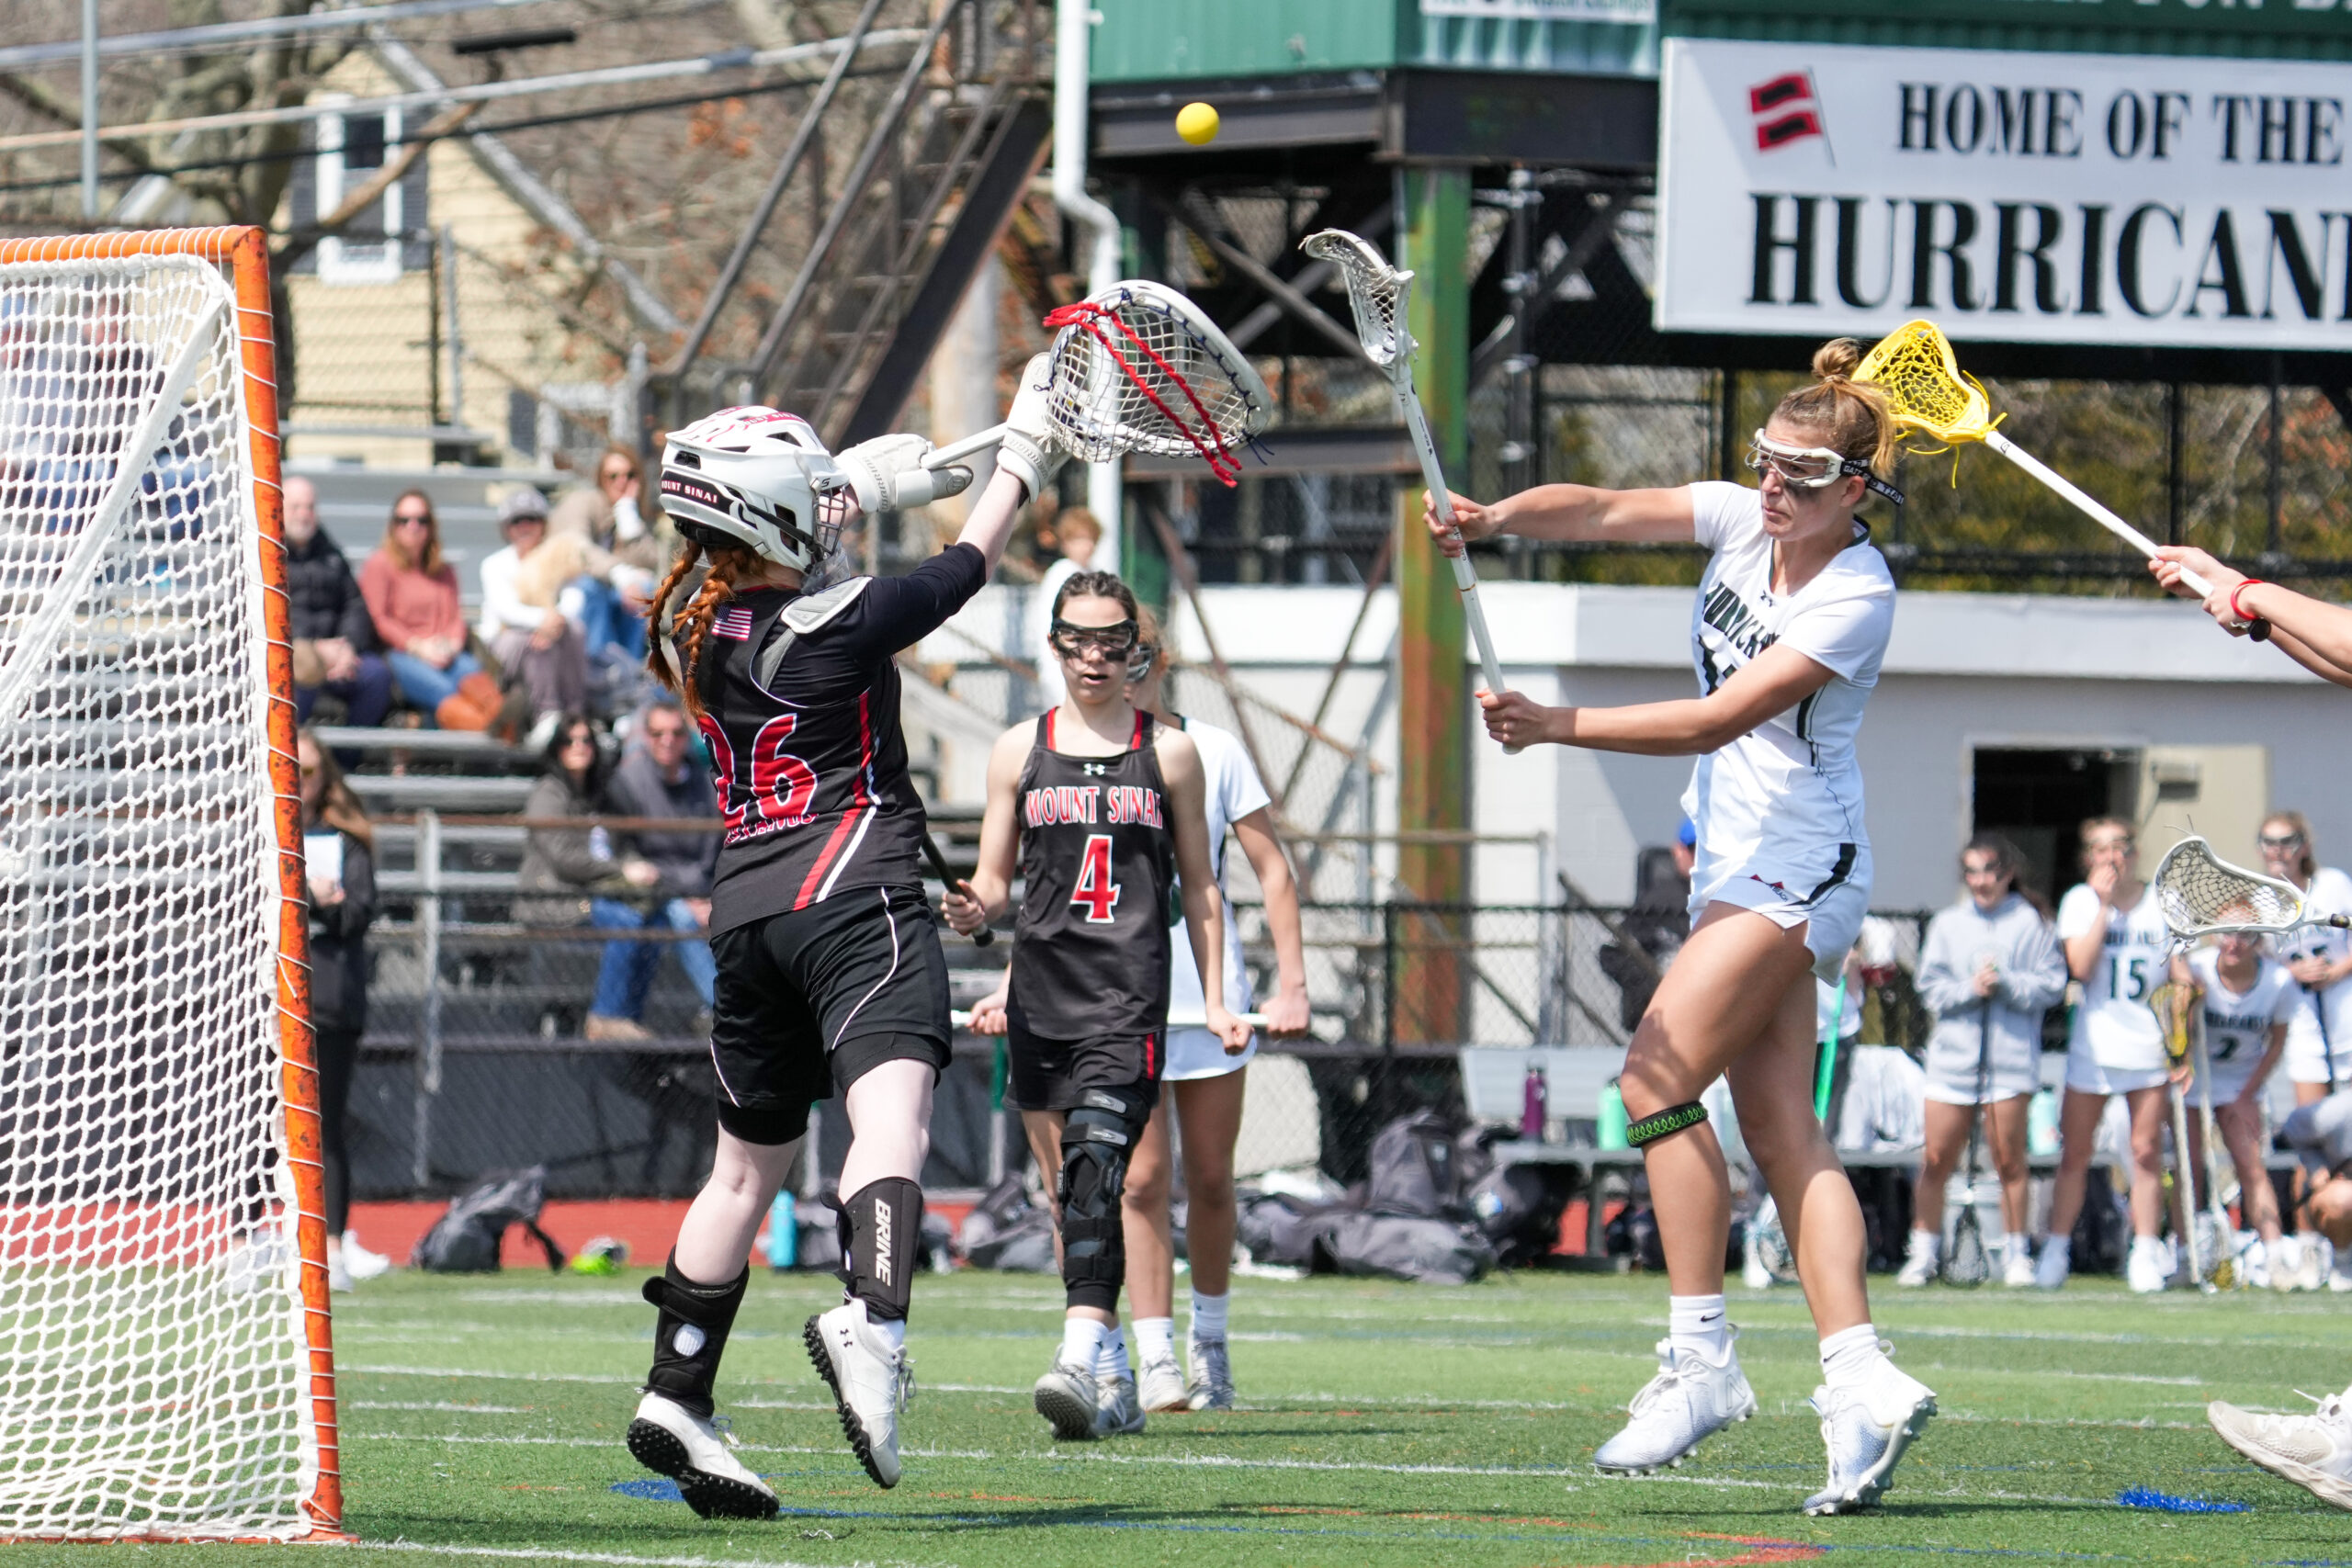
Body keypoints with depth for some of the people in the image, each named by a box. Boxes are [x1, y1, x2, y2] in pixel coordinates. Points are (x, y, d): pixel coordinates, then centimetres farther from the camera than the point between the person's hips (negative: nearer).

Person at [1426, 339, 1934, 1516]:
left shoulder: (1855, 598, -17)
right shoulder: (1744, 522, 4)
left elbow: (1719, 719, -24)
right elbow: (1604, 512, -8)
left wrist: (1560, 727, -30)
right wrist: (1494, 519, -28)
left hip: (1795, 871, -8)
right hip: (1735, 867, 8)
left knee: (1657, 1079, -17)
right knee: (1781, 1129, 1)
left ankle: (1699, 1358, -14)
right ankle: (1860, 1384, -4)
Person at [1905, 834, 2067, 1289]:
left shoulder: (2031, 923, 4)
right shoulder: (1947, 924, 12)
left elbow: (2051, 986, -1)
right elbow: (1931, 987, 6)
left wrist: (2005, 984, -15)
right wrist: (1970, 988, -11)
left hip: (2011, 1059, -2)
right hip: (1953, 1058, 3)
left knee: (2009, 1162, 0)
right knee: (1936, 1161, -1)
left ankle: (2016, 1254, 10)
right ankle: (1923, 1254, 6)